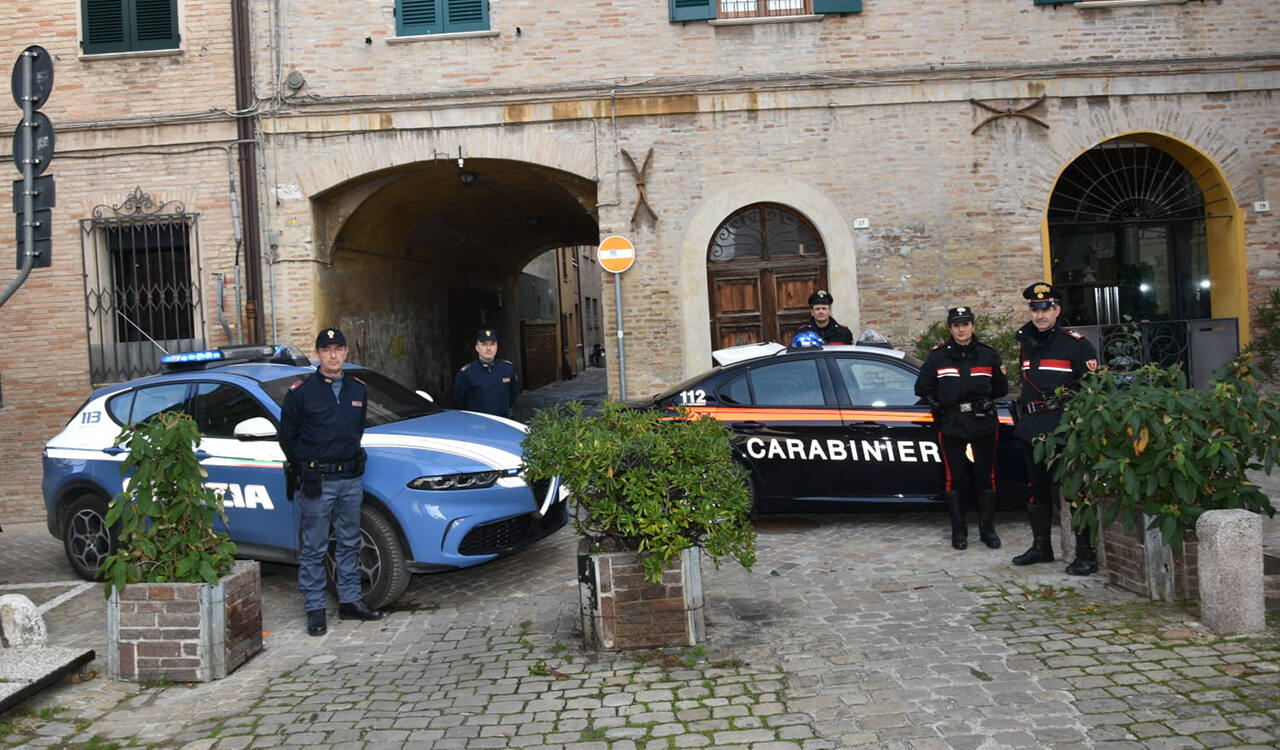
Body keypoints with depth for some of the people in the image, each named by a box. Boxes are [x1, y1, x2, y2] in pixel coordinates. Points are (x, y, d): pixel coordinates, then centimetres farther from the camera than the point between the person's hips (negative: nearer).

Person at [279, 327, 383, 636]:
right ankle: (315, 609, 11)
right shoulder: (301, 391, -6)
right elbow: (287, 436, 1)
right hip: (317, 482, -5)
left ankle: (350, 602, 23)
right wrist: (303, 471, 2)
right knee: (314, 548, 2)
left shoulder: (358, 389, 8)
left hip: (351, 479, 5)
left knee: (349, 543, 12)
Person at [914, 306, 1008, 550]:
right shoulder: (938, 356, 2)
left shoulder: (988, 354, 5)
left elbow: (1000, 390, 12)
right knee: (954, 478, 4)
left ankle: (987, 529, 17)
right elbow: (922, 388, 7)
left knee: (986, 477, 5)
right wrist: (941, 404, 0)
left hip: (984, 424, 1)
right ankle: (958, 530, 14)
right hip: (951, 427, -1)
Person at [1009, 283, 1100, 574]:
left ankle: (1085, 553, 0)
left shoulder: (1075, 342, -6)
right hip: (1032, 428, 7)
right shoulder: (1027, 343, 15)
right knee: (1037, 489, 15)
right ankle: (1041, 547, 27)